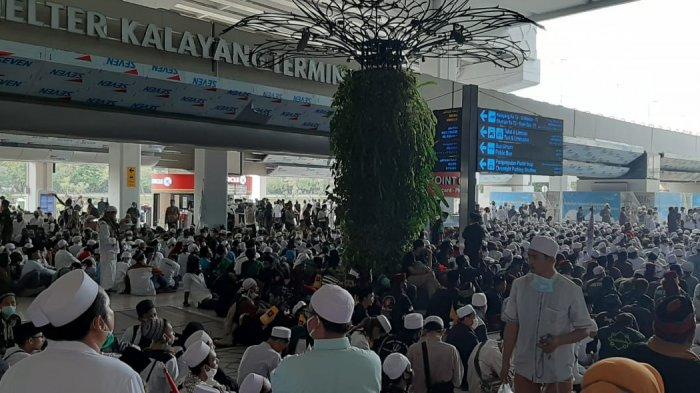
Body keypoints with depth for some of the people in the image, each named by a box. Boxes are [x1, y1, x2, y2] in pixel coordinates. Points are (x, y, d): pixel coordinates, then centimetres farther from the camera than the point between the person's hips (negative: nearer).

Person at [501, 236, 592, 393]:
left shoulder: (571, 290, -11)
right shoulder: (519, 285, -3)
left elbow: (583, 330, -2)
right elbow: (512, 325, 2)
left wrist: (558, 341, -20)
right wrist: (505, 363, 4)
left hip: (559, 372, -2)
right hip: (525, 369, 2)